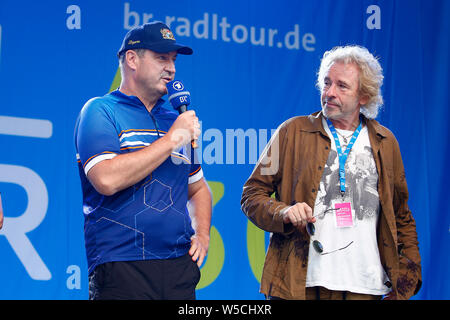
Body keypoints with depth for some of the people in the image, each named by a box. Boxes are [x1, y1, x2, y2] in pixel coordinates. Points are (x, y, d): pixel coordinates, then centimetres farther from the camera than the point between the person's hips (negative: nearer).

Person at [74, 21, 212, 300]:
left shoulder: (175, 121, 17)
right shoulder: (100, 111, -1)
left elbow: (198, 188, 28)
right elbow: (106, 180, -18)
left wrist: (202, 235, 9)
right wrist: (171, 140, -11)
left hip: (180, 267, 5)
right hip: (121, 270, -5)